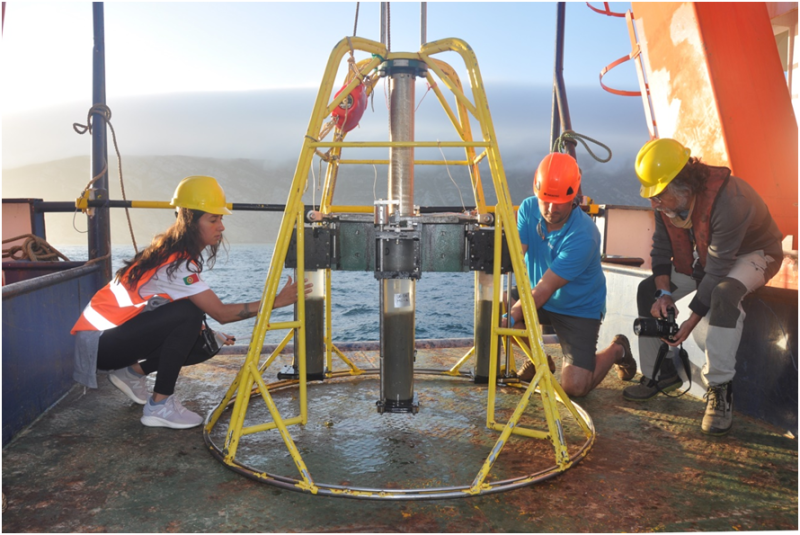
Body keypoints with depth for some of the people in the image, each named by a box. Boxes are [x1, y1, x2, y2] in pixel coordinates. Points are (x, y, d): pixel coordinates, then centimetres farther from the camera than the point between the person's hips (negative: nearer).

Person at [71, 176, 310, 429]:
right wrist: (277, 300, -26)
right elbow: (222, 313, -26)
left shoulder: (176, 252, 1)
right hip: (99, 342, -8)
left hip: (119, 332, 8)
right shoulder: (176, 264, -25)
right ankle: (160, 407, -18)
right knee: (190, 314, -27)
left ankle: (134, 372, 12)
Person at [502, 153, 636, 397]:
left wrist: (511, 318, -40)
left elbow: (545, 289, -31)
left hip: (579, 309, -4)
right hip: (537, 299, 5)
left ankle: (617, 349, 20)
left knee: (575, 386, -14)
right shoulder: (529, 209, -13)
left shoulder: (583, 235, -29)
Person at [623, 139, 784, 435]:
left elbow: (718, 271, -34)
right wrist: (664, 293, -20)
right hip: (704, 254, 7)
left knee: (724, 294, -39)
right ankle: (661, 374, 5)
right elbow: (661, 248, -6)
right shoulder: (667, 199, -16)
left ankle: (719, 390, -28)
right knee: (648, 290, -7)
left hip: (752, 252, -7)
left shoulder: (729, 200, -37)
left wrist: (692, 320, -31)